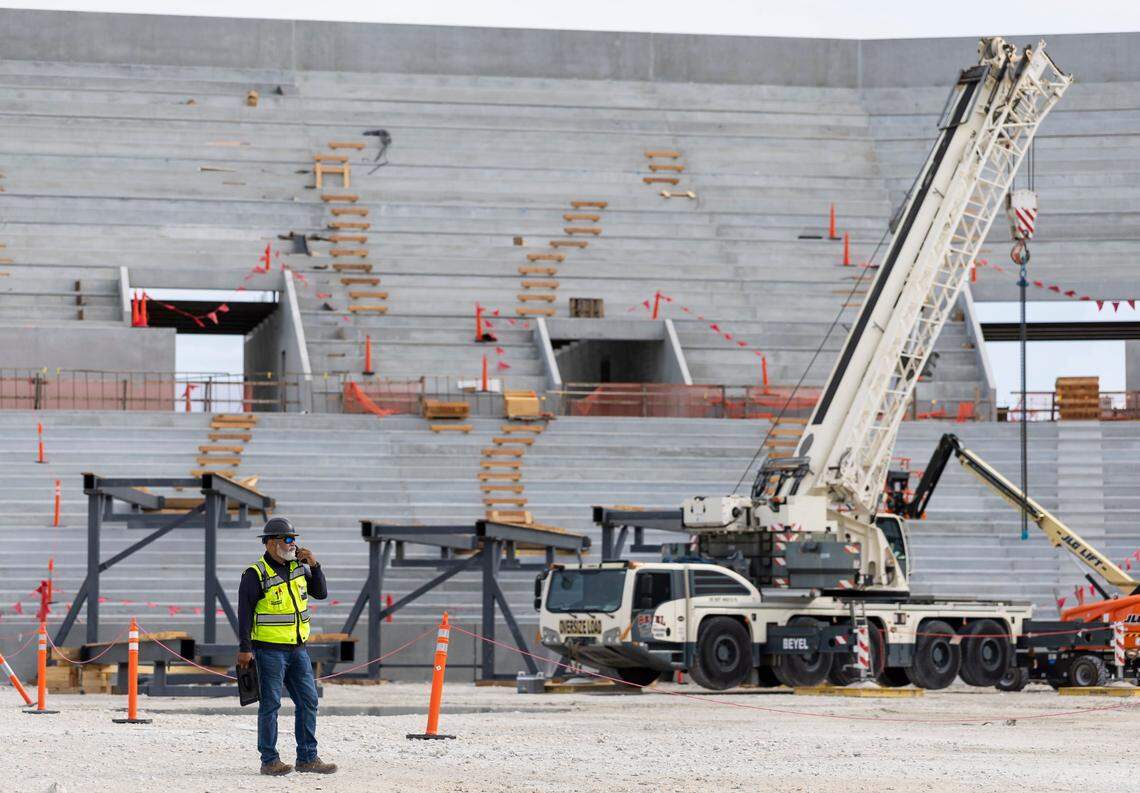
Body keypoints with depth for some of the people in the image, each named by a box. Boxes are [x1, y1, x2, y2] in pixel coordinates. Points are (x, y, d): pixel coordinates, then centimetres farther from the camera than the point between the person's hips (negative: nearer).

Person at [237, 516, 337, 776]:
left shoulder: (298, 567, 10)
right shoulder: (256, 575, -10)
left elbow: (321, 593, 13)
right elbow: (244, 613, -10)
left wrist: (314, 566, -2)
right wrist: (244, 648, -14)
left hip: (297, 649, 7)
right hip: (269, 650, -7)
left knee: (308, 701, 5)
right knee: (270, 704, -2)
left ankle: (307, 758, 11)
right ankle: (270, 761, 4)